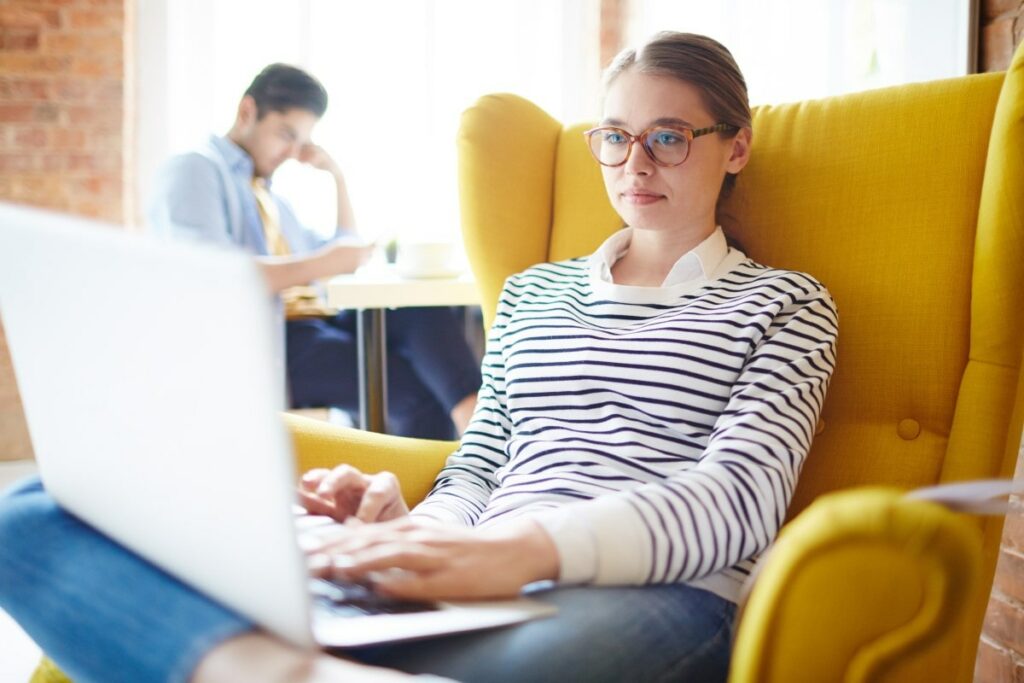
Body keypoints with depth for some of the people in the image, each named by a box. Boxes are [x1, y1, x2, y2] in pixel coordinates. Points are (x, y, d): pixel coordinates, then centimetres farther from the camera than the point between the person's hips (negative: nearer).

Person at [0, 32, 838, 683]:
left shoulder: (785, 305, 15)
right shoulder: (533, 291, 30)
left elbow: (742, 495, -3)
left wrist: (531, 547, -22)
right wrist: (413, 527, -3)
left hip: (651, 590, -5)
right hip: (476, 582, 5)